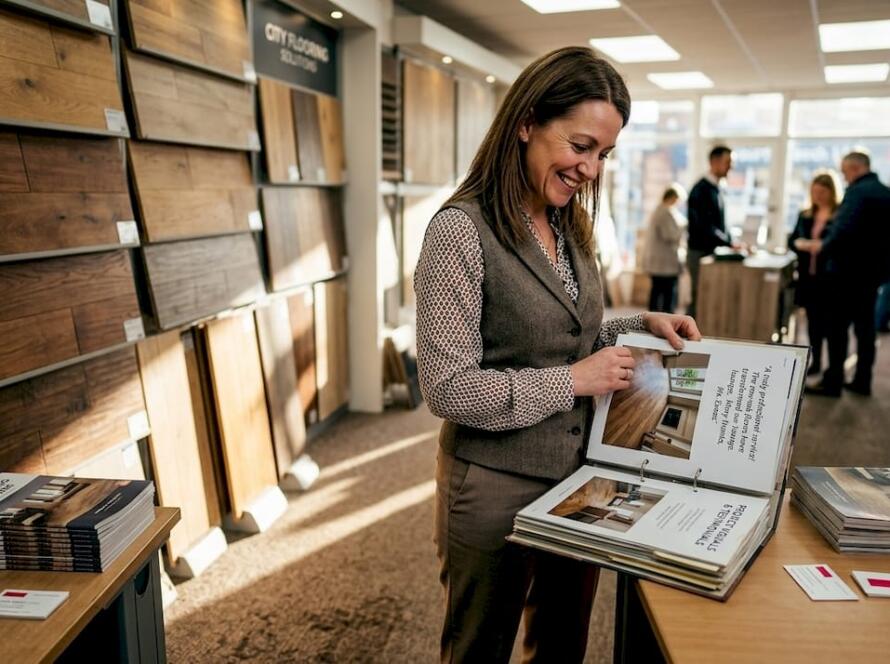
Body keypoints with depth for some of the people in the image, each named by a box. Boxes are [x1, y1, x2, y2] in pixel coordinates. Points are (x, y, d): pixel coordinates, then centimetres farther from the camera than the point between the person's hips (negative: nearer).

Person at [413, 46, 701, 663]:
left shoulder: (569, 228, 5)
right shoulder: (462, 229, -19)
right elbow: (449, 388, -22)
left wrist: (643, 323, 1)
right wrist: (573, 381, -20)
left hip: (577, 478, 7)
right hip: (496, 491, -7)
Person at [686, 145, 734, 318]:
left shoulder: (716, 189, 15)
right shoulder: (702, 190, -13)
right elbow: (705, 226, -21)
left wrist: (731, 244, 8)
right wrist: (730, 244, -20)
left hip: (712, 252, 9)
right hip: (700, 253, -9)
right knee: (700, 299, -7)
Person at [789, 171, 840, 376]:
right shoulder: (805, 215, 12)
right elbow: (792, 239, 14)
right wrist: (798, 243, -8)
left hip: (830, 276, -5)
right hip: (808, 275, 5)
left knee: (829, 319, -2)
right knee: (813, 319, 12)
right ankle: (815, 362, 21)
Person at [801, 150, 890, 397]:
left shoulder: (857, 191, -16)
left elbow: (844, 230, -25)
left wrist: (823, 247, -9)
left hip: (849, 269, -8)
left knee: (838, 327, -2)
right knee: (865, 326, 13)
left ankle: (833, 382, 1)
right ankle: (862, 381, 19)